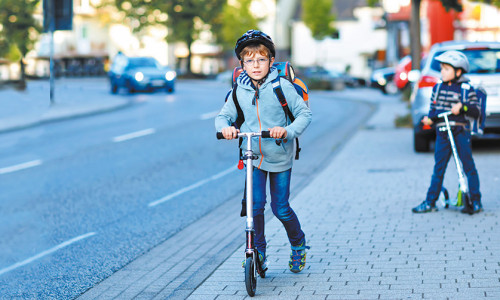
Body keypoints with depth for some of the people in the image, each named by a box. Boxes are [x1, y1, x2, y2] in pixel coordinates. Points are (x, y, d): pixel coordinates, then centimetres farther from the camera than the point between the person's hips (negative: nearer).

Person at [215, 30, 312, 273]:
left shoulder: (282, 86, -11)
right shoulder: (239, 91, -2)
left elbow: (304, 114, -10)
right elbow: (223, 115, 7)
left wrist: (288, 130, -28)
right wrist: (225, 127, -16)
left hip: (279, 156, -2)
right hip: (252, 156, 2)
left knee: (280, 208, 4)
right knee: (255, 205, -8)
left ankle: (298, 245, 31)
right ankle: (258, 252, 12)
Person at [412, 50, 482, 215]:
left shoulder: (466, 89, -1)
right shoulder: (437, 88, 11)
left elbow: (476, 111, -5)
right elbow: (433, 108, 17)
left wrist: (462, 106, -22)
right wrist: (430, 118, -3)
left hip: (460, 132, -4)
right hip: (442, 133, 4)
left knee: (468, 166, -1)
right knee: (439, 167, 6)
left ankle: (475, 202, 6)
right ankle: (430, 202, 9)